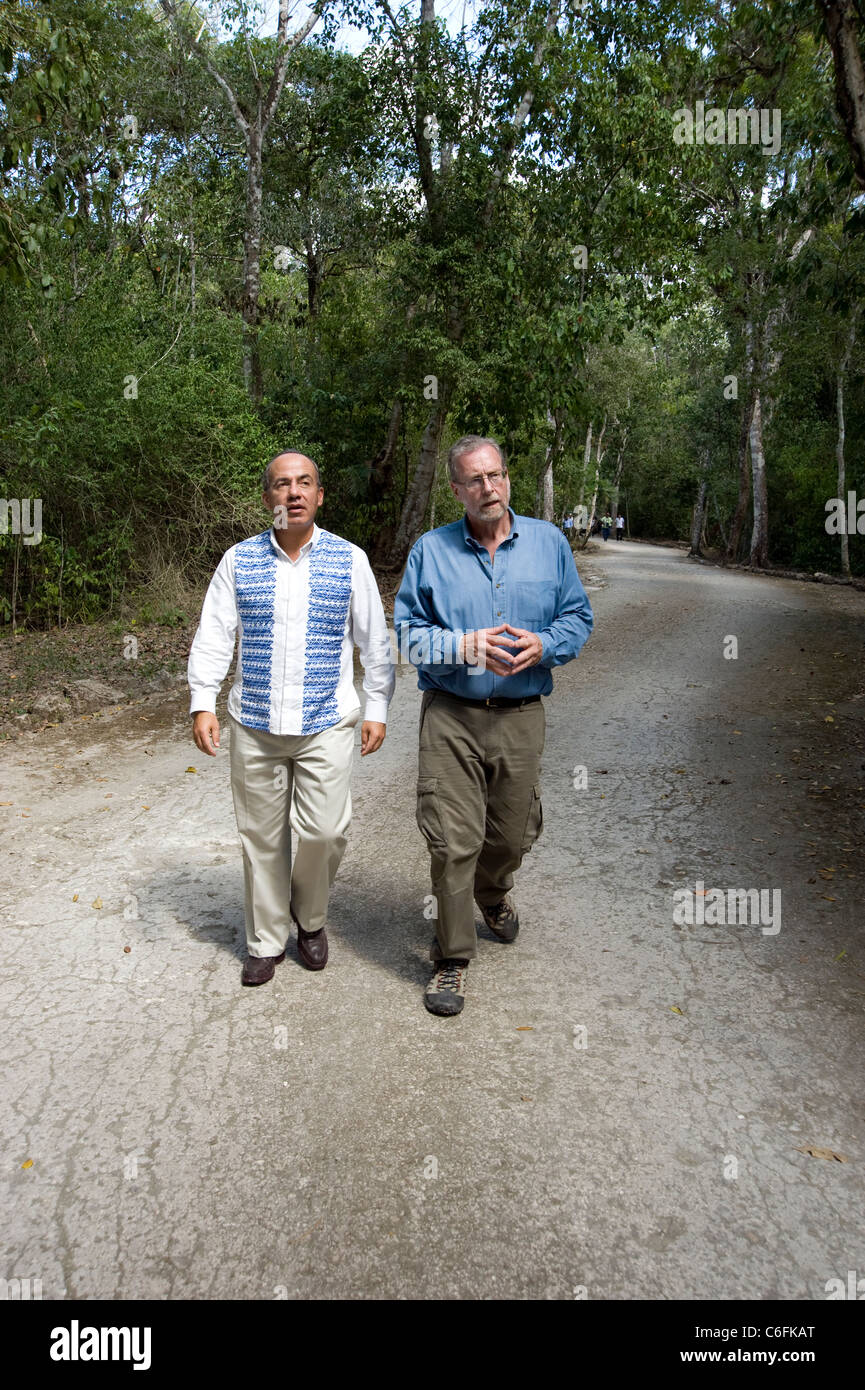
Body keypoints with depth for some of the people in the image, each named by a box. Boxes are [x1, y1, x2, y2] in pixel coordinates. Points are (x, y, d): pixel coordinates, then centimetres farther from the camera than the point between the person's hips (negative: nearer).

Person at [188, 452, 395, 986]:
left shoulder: (349, 559, 2)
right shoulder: (239, 560, 4)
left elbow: (374, 640, 5)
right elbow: (213, 636, 4)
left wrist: (378, 708, 3)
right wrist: (203, 703, -6)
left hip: (326, 724, -1)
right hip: (254, 725, 2)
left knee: (325, 831, -6)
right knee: (262, 836, 9)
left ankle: (310, 917, 24)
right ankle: (266, 941, 27)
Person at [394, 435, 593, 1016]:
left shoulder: (549, 542, 7)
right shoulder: (431, 549, 2)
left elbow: (578, 616, 10)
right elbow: (408, 634, 1)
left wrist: (543, 645, -12)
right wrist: (466, 646, -17)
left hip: (521, 717, 2)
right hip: (451, 717, -2)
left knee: (513, 833, 15)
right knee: (452, 840, -4)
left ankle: (491, 893, 49)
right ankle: (453, 958, 13)